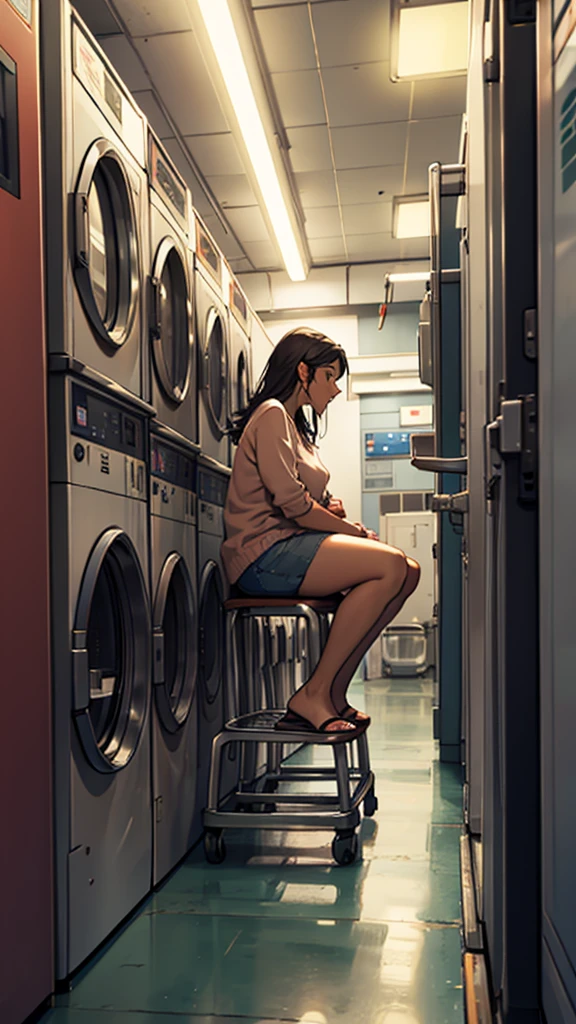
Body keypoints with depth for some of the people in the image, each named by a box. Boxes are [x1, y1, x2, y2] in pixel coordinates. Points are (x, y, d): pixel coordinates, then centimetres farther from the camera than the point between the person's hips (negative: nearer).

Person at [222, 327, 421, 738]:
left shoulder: (294, 424, 26)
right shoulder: (271, 415, -6)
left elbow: (315, 502, 25)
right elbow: (293, 504, -16)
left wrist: (332, 506, 2)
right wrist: (357, 532, -7)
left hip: (292, 546, 10)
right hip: (265, 554, -10)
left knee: (408, 571, -7)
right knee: (390, 566, -25)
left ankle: (332, 692, -6)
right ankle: (314, 695, -18)